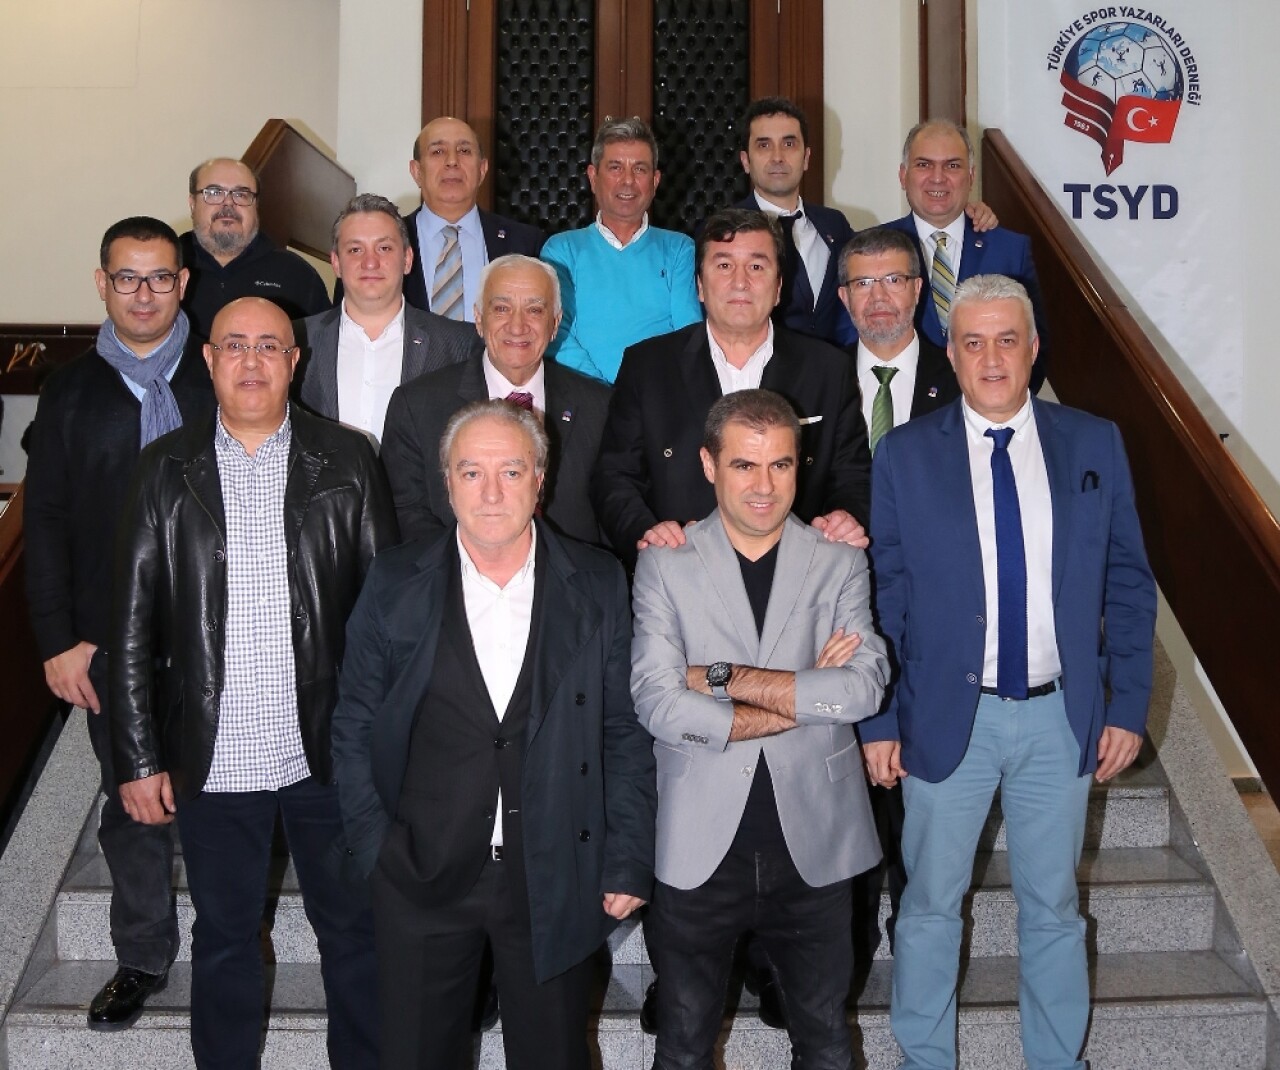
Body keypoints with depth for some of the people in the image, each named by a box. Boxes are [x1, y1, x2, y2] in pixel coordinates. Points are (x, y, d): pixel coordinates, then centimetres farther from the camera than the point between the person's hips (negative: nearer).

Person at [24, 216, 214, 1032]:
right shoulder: (72, 392, 6)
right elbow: (45, 522, 5)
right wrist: (58, 639, -1)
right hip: (112, 639, 2)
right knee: (132, 803, 12)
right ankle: (143, 958, 29)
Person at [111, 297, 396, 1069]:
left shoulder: (347, 460, -2)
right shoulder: (167, 469, 0)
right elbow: (134, 626, 1)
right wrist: (139, 757, -2)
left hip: (329, 751, 0)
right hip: (213, 761, 1)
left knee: (354, 927, 14)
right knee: (225, 937, 17)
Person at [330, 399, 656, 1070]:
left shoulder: (597, 586, -3)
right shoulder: (395, 586, -2)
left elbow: (626, 731, 0)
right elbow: (354, 728, 4)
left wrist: (627, 862, -3)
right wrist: (375, 849, -2)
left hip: (554, 882, 0)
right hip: (422, 880, 0)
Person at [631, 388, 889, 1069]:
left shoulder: (840, 563, 2)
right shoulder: (664, 565, -2)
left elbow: (865, 686, -14)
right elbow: (658, 705, -15)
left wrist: (724, 678, -17)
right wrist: (804, 700, -14)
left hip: (813, 848, 1)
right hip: (699, 851, -1)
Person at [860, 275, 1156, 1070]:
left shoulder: (1095, 444, 2)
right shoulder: (905, 455, -3)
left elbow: (1128, 586, 4)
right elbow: (882, 597, -3)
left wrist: (1129, 705, 0)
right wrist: (879, 722, -5)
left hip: (1062, 716, 2)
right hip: (950, 715, -1)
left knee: (1054, 907, 15)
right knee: (932, 905, 12)